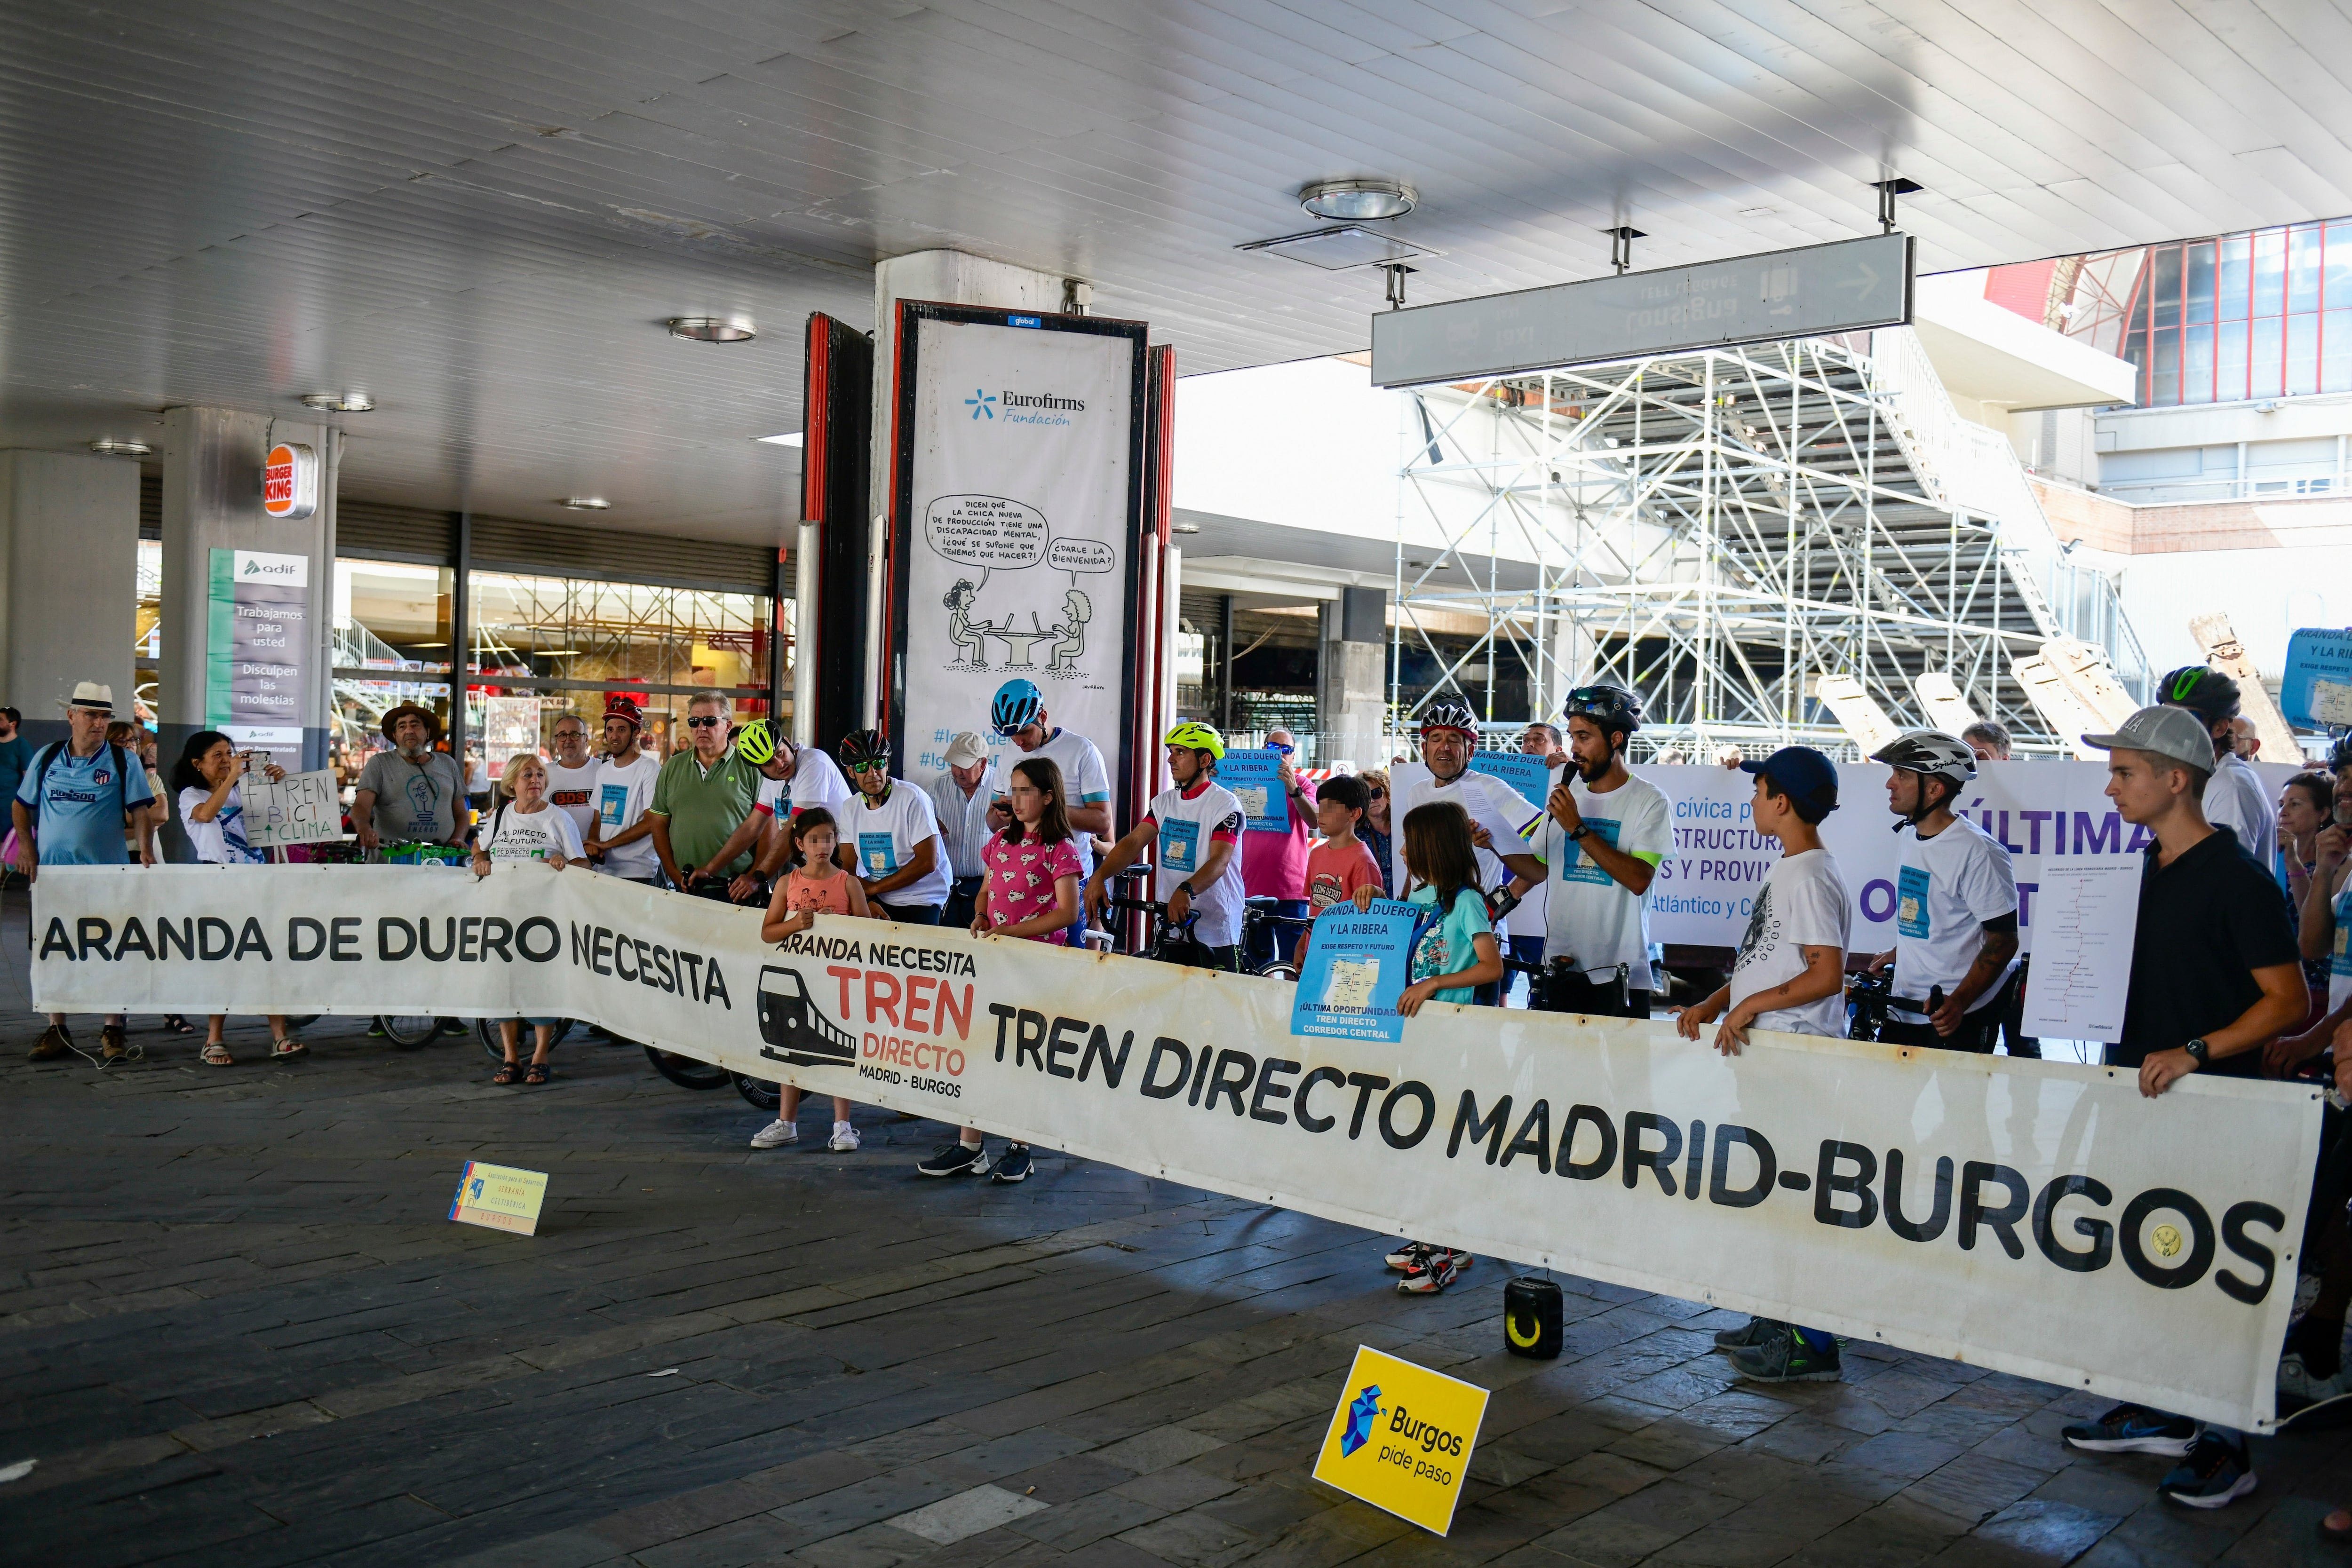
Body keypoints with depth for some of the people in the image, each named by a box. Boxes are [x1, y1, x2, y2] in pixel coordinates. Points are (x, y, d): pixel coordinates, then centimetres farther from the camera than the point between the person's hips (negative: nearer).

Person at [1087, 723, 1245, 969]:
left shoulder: (1225, 803, -9)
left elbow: (1219, 861, -21)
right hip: (1170, 927, 6)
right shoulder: (1164, 802, 11)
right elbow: (1134, 841, 0)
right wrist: (1099, 876, -17)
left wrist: (1186, 891, -39)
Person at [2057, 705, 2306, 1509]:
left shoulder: (2236, 878, -14)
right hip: (2143, 1095, 8)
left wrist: (2195, 1051, -23)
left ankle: (2225, 1448, 9)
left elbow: (2289, 999, -15)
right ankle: (2157, 1412, 27)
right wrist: (2123, 1056, 11)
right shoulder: (2147, 869, 11)